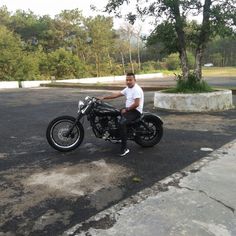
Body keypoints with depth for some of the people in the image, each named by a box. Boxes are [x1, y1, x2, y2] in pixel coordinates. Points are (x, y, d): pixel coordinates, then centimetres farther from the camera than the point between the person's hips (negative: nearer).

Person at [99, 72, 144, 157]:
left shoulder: (137, 89, -17)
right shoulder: (128, 88, 12)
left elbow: (136, 104, -24)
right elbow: (116, 94, 13)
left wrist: (126, 110, -15)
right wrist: (104, 97, 7)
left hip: (135, 111, -11)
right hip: (128, 109, 11)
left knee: (121, 123, -33)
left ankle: (124, 148, -28)